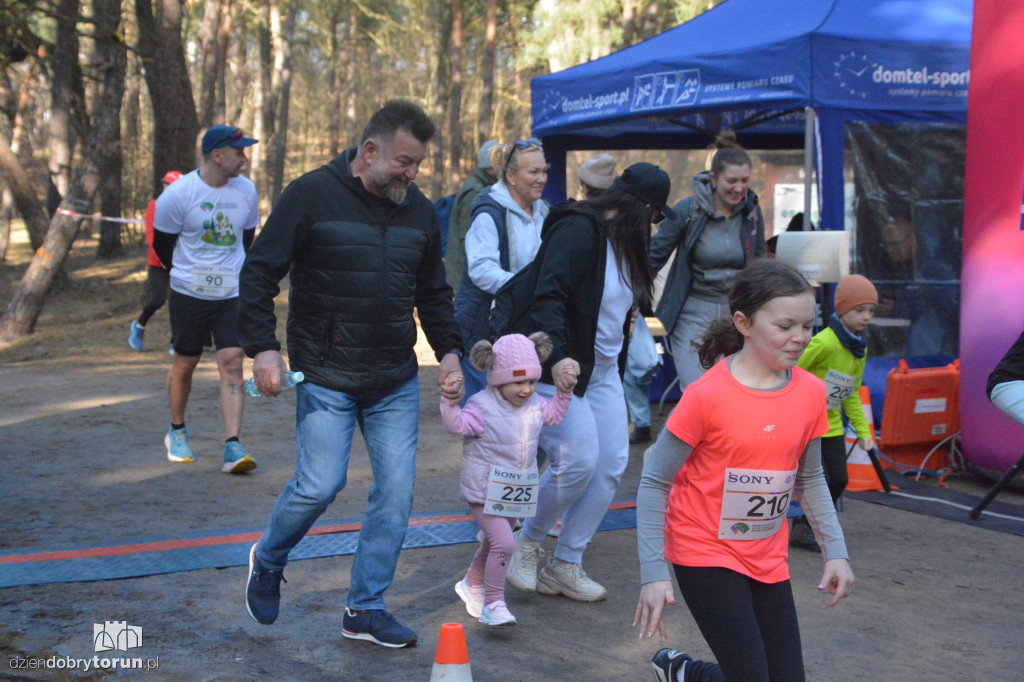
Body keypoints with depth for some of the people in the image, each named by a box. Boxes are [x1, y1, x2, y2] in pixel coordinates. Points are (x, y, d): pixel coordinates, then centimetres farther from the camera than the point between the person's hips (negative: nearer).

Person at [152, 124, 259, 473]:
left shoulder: (246, 190, 2)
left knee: (232, 363, -8)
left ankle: (233, 447, -10)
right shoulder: (178, 194, -11)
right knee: (184, 364, 9)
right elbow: (162, 245, 1)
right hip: (188, 295, -2)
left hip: (232, 294, 2)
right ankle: (176, 431, 33)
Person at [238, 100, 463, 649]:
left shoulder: (419, 211, 8)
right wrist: (263, 348, -15)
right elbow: (259, 274, -6)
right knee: (320, 483, -9)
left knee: (396, 490, 1)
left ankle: (365, 608, 15)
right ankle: (267, 562, 23)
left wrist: (449, 350, 6)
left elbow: (434, 293, 19)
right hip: (324, 377, -5)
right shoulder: (311, 196, -8)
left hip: (396, 383, 5)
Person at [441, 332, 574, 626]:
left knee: (495, 542, 22)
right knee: (503, 543, -20)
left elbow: (554, 415, 21)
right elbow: (457, 425, -30)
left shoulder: (534, 405, 3)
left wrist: (564, 392, 10)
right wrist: (450, 401, -43)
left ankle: (472, 584, 46)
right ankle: (493, 603, -8)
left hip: (515, 492, 7)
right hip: (485, 490, -7)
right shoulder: (482, 406, -19)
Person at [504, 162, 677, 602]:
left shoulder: (622, 240, 12)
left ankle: (566, 565, 13)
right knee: (579, 460, -15)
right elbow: (549, 295, -29)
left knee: (612, 463, 3)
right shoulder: (578, 230, -17)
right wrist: (558, 355, -39)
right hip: (559, 367, -10)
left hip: (601, 369, 10)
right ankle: (527, 543, 10)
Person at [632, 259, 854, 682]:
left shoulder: (811, 392, -3)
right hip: (705, 553, -6)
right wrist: (653, 573, -16)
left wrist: (835, 550, 6)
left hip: (768, 559, 6)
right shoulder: (707, 396, -19)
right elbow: (655, 482, -12)